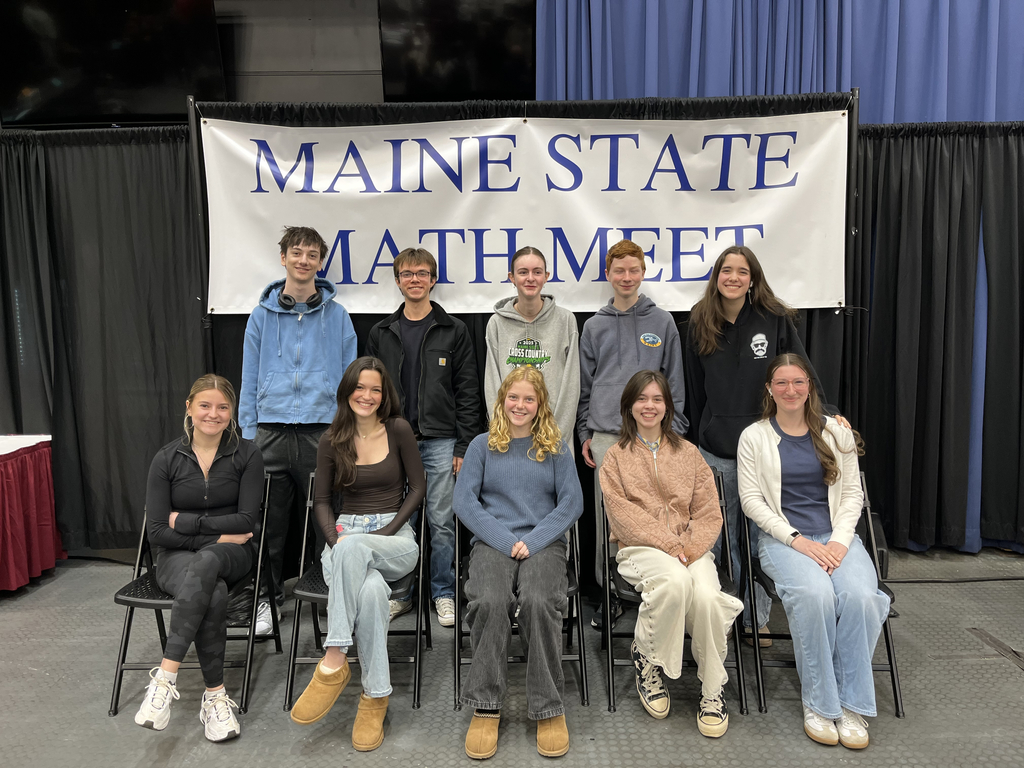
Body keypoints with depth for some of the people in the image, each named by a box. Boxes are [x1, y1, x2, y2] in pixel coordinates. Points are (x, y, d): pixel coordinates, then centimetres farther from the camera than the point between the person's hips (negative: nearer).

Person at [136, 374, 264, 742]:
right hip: (177, 556, 0)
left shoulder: (246, 455, -2)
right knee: (214, 594, -35)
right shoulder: (167, 459, -1)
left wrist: (186, 521, -9)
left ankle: (166, 676, -36)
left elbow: (246, 521, -7)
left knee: (205, 564, -38)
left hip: (232, 553, 0)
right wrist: (215, 535, -13)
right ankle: (215, 695, -26)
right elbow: (157, 531, -4)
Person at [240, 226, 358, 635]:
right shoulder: (263, 315, 9)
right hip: (271, 431, 1)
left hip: (322, 431, -1)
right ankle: (267, 597, 22)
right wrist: (248, 433, 4)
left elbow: (349, 376, 7)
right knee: (269, 523, 6)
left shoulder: (336, 316, 6)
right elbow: (250, 378, 10)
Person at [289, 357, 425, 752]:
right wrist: (334, 537, -8)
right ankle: (375, 696, -25)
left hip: (396, 536, -1)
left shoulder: (398, 430, 3)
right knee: (371, 590, -36)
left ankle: (334, 662, -31)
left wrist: (387, 532, -9)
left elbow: (418, 487, 2)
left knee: (352, 549, -39)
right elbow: (321, 500, 11)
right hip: (345, 534, 1)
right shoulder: (332, 440, 9)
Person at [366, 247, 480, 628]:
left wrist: (464, 445, -5)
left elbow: (467, 392, 0)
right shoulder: (381, 333, 10)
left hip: (440, 442, -2)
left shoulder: (453, 331, 3)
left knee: (442, 522, 3)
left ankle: (443, 594, 18)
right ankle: (400, 592, 23)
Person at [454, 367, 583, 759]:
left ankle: (549, 709, -18)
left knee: (538, 601, -32)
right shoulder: (483, 445, 13)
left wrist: (533, 541, -9)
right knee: (491, 601, -32)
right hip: (492, 542, 0)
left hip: (544, 544, 0)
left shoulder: (556, 448, 14)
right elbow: (464, 500, 3)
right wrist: (505, 541, -10)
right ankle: (485, 707, -17)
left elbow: (572, 502, 5)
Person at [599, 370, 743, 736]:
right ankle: (646, 659, -10)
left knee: (707, 595, -30)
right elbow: (623, 514, -4)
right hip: (641, 547, -2)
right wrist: (667, 544, -15)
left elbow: (709, 513, 8)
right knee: (675, 580, -36)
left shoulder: (687, 453, 16)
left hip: (691, 546, 2)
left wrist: (689, 547, -11)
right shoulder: (616, 457, 9)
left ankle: (713, 690, -7)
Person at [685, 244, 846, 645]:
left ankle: (757, 619, 21)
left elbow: (803, 374, 5)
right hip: (716, 450, 1)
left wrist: (828, 417, -1)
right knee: (717, 537, 5)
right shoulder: (700, 324, 7)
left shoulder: (776, 320, 1)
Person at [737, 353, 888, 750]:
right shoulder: (754, 437, 5)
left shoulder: (836, 432, 13)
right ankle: (818, 703, -16)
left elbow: (852, 493, 10)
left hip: (836, 535, 3)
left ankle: (852, 705, -14)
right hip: (782, 538, -2)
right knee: (814, 593, -33)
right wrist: (796, 539, -13)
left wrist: (840, 539, -7)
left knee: (859, 594, -29)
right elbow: (751, 499, -1)